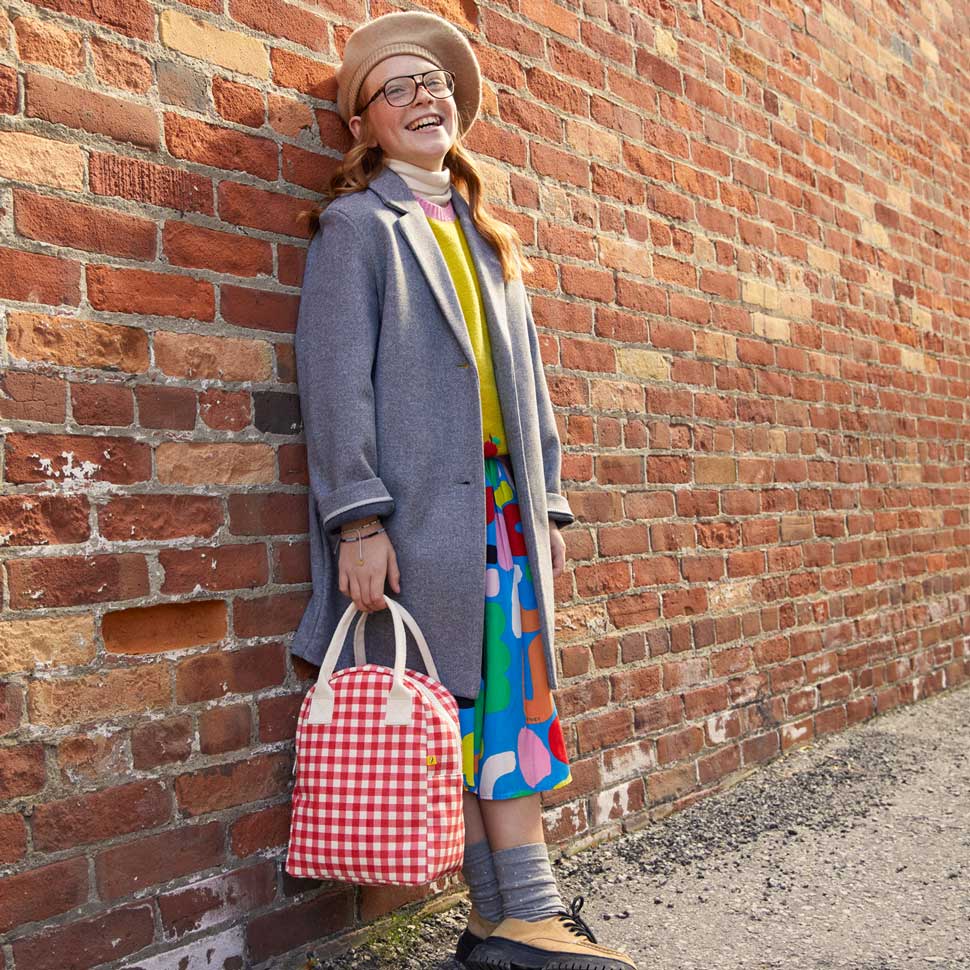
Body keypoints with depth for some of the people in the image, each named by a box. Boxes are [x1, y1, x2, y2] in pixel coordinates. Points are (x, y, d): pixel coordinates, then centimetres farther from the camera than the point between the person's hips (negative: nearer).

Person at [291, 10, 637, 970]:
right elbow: (334, 378, -6)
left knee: (511, 697, 5)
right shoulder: (357, 224, 5)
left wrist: (546, 505, 15)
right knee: (453, 707, -2)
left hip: (504, 507, 6)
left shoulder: (487, 237, 24)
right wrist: (358, 519, -15)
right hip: (423, 509, -6)